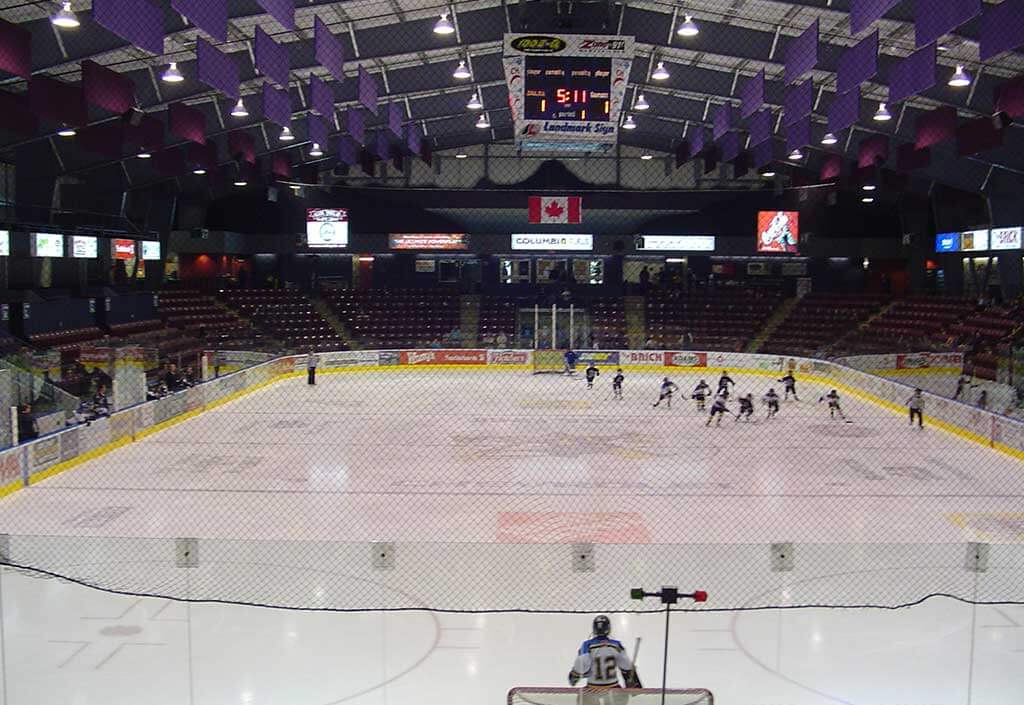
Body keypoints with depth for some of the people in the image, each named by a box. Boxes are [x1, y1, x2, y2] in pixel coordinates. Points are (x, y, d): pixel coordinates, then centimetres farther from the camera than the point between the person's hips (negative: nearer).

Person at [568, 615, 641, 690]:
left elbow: (579, 668, -14)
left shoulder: (587, 646, -14)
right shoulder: (616, 646, -6)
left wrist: (573, 678, 8)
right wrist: (636, 685, 17)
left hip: (593, 689, -1)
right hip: (613, 689, 2)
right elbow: (627, 668, 2)